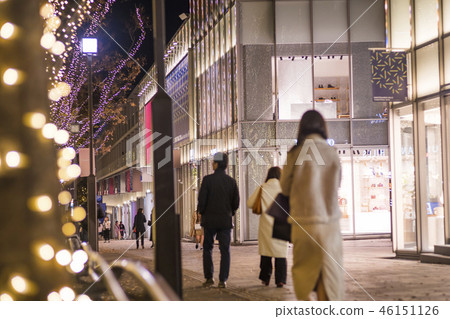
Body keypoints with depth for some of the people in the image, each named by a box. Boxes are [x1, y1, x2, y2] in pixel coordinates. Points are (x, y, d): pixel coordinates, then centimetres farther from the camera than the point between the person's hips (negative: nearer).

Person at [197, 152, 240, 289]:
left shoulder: (208, 179, -10)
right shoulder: (231, 181, -1)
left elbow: (202, 200, -10)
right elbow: (236, 202, 2)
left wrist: (201, 212, 9)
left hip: (210, 220, -2)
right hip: (226, 221, 2)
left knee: (207, 249, 13)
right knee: (225, 251, 4)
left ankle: (209, 277, 9)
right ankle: (223, 280, 0)